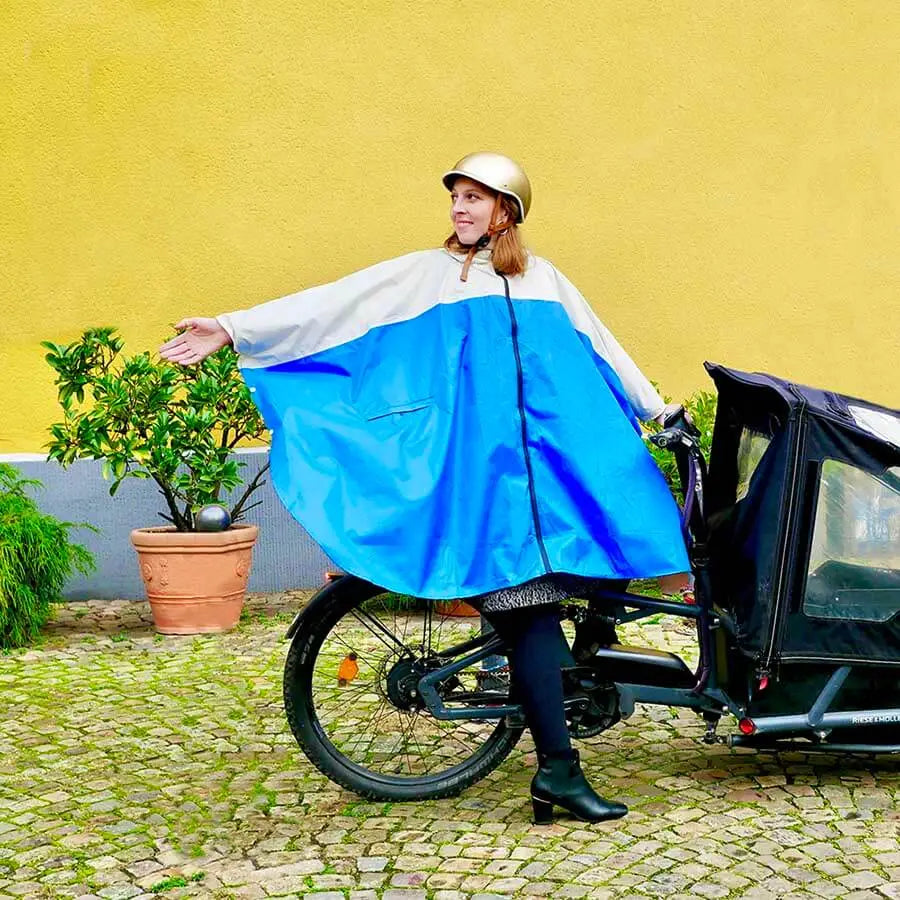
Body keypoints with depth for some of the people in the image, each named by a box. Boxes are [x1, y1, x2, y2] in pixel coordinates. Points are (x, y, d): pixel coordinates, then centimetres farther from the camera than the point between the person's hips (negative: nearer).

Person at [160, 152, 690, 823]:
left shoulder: (543, 278, 21)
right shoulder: (425, 274, 13)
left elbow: (600, 346, 30)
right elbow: (333, 305, 6)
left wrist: (656, 407, 35)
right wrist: (233, 328, -2)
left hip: (559, 449, 4)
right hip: (481, 458, -4)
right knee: (528, 602, -10)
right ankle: (559, 768, -8)